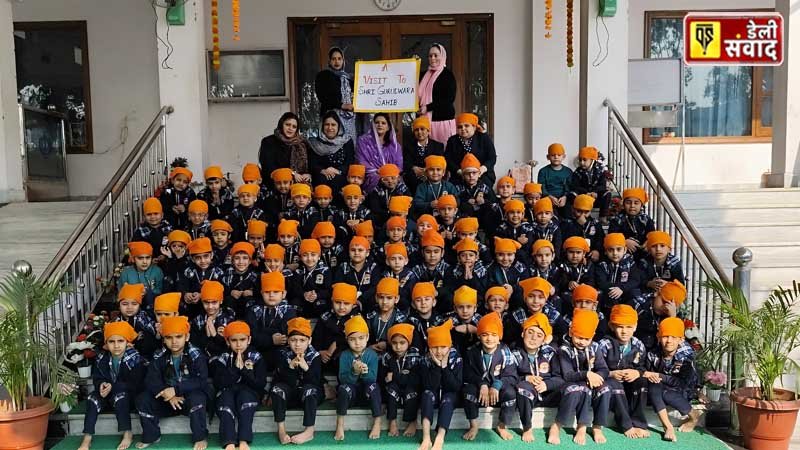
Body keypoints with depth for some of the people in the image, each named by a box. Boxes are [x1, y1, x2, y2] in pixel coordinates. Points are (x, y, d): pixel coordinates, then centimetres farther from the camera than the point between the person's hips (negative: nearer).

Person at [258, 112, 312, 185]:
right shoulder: (269, 142, 8)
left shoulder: (303, 143, 20)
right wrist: (292, 175, -10)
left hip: (301, 183, 3)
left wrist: (308, 174, -6)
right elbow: (269, 168, -3)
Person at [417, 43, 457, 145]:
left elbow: (450, 98, -10)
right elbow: (419, 95, 22)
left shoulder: (447, 75, -1)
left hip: (443, 119, -5)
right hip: (425, 119, 5)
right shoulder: (424, 75, 17)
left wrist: (428, 107, -14)